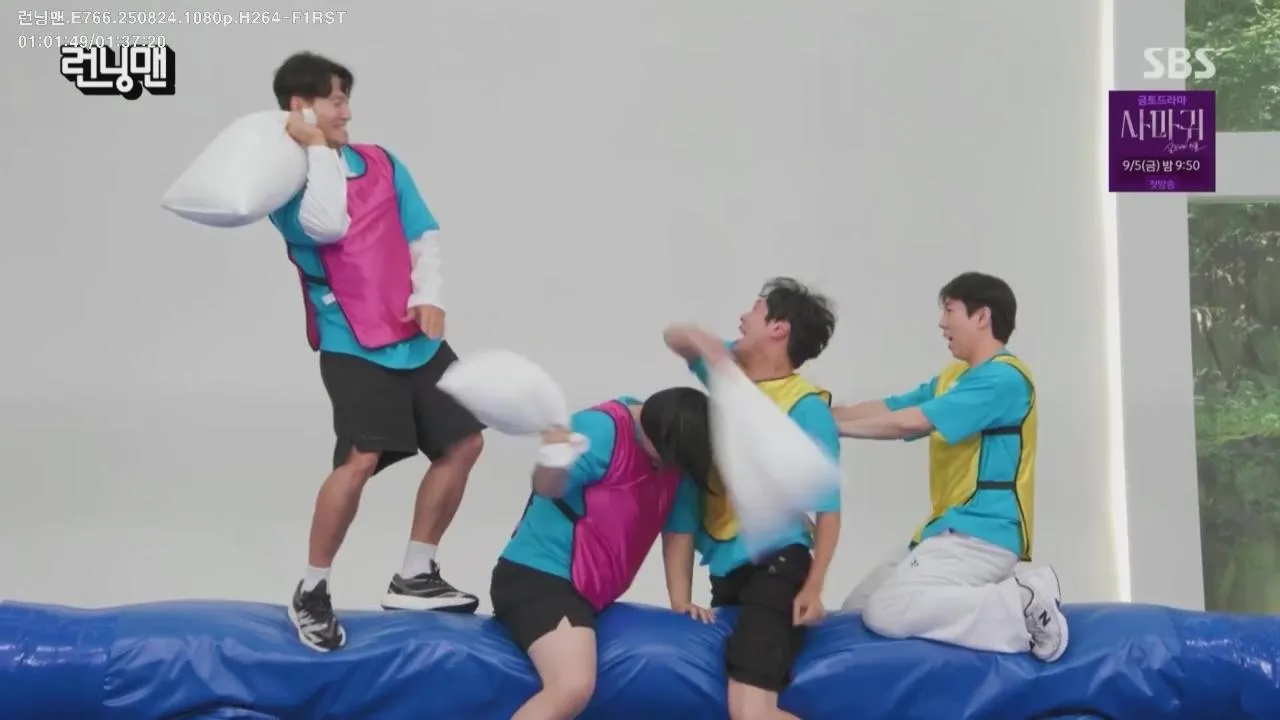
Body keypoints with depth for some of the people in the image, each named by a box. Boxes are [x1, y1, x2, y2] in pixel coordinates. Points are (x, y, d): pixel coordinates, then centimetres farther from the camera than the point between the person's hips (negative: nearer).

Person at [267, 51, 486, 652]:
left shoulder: (380, 163, 11)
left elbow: (424, 236, 10)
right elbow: (327, 225, -24)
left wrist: (429, 296, -6)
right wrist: (318, 149, -14)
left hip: (415, 335, 7)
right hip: (353, 343, -6)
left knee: (463, 444, 7)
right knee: (360, 459, -21)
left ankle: (414, 577, 20)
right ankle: (310, 593, -2)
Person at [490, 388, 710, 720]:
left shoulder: (676, 448, 1)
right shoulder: (602, 428, -18)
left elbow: (679, 527, 5)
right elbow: (548, 487, -26)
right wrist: (554, 461, -49)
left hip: (591, 593, 9)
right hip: (537, 575, -9)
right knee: (572, 687, -27)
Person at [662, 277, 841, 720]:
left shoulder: (807, 408, -14)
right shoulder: (729, 368, 6)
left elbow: (829, 508, -15)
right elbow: (673, 336, 17)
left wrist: (813, 587, -25)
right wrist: (700, 340, -7)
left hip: (775, 564, -8)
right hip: (725, 565, 8)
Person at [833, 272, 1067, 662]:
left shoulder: (1003, 378, -14)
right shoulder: (953, 377, 18)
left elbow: (910, 422, -20)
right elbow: (887, 408, 17)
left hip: (981, 533, -11)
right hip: (949, 530, 11)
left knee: (886, 612, -24)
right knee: (856, 608, 6)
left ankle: (1023, 606, -18)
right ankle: (1008, 595, 2)